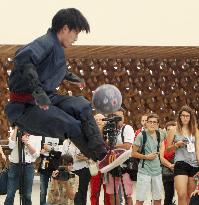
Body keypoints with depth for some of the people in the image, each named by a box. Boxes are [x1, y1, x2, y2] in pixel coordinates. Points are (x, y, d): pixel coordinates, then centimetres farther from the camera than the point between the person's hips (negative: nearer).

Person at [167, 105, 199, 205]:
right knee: (182, 195, -16)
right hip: (180, 164, -3)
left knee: (190, 196, 8)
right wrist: (177, 145, -12)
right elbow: (168, 148, 7)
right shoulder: (174, 131, 3)